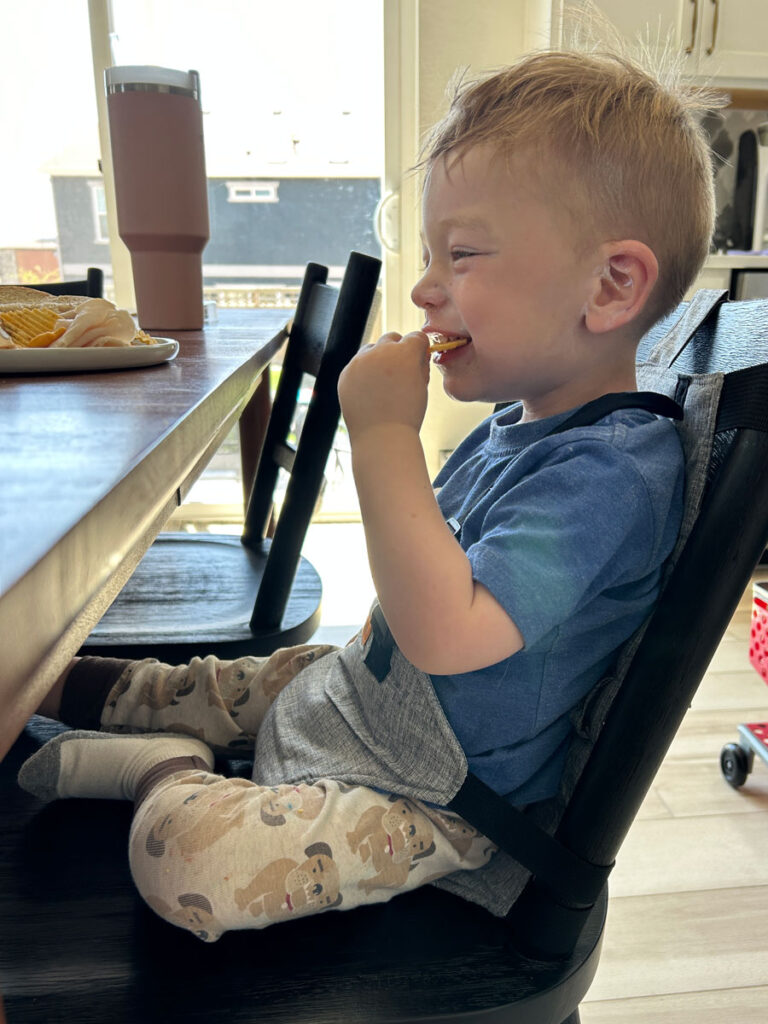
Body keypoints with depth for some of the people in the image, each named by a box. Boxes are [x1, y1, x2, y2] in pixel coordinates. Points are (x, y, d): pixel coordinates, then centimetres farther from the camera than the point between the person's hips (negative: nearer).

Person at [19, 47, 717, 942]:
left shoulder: (608, 473, -28)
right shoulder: (519, 421, 3)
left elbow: (443, 634, -38)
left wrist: (385, 434, -34)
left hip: (433, 797, -9)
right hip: (365, 687, 9)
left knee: (185, 854, -24)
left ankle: (170, 771, 4)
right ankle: (74, 688, 44)